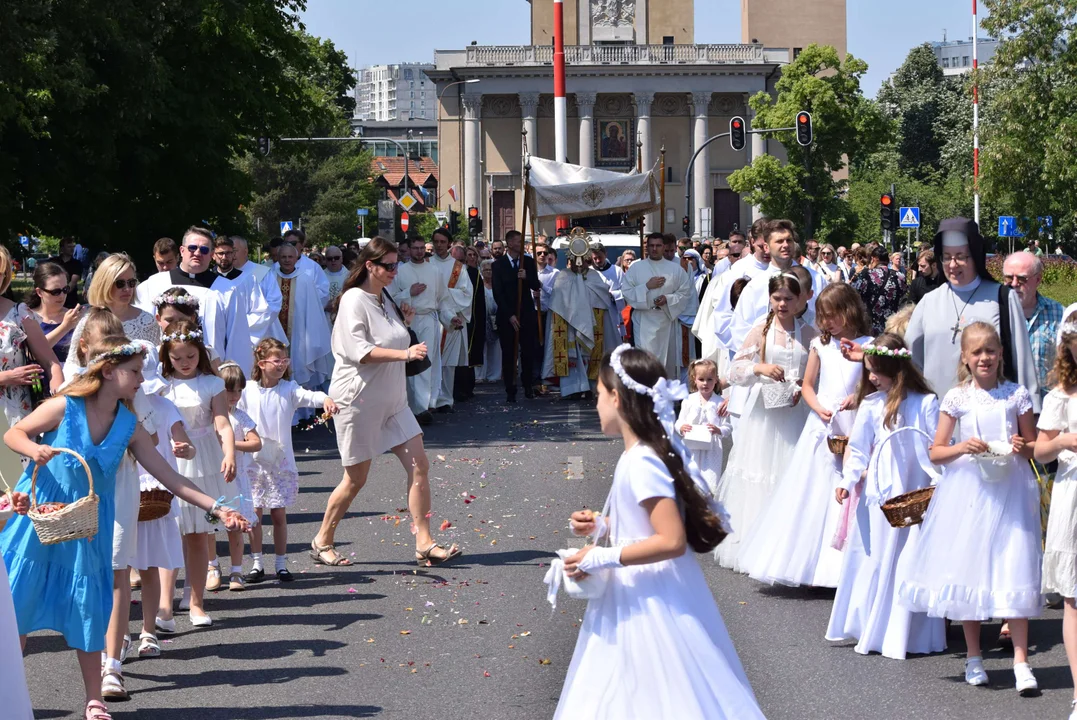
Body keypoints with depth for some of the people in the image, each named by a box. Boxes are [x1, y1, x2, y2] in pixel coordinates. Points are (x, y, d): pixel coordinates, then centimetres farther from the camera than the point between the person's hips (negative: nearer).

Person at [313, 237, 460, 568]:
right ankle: (322, 542, 19)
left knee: (419, 467, -2)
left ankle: (424, 544, 1)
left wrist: (404, 322, 7)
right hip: (359, 400, -8)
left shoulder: (385, 299, 13)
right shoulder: (354, 300, -14)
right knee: (356, 478, 2)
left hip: (392, 399, 8)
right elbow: (359, 350, -24)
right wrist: (404, 353, -31)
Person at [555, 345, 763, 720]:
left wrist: (601, 558, -23)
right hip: (641, 594, 10)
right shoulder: (651, 452, 6)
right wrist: (603, 526, 11)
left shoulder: (640, 464, -23)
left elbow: (672, 541, -28)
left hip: (651, 600, -10)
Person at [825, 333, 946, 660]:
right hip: (878, 495, 3)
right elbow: (858, 449, 5)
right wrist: (848, 481, -7)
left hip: (915, 495, -3)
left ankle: (900, 635, 9)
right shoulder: (871, 405, 3)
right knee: (873, 558, 9)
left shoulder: (925, 403, -4)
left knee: (908, 563, 1)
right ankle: (869, 630, 19)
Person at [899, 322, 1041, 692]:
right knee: (967, 569, 6)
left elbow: (1034, 446, 11)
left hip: (1009, 490, -1)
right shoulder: (957, 398, 3)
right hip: (968, 490, 1)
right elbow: (935, 453, 4)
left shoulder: (1016, 395, 4)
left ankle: (1021, 661, -5)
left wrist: (1023, 448, -10)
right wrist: (963, 447, -14)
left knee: (1013, 571, -7)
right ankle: (974, 657, 19)